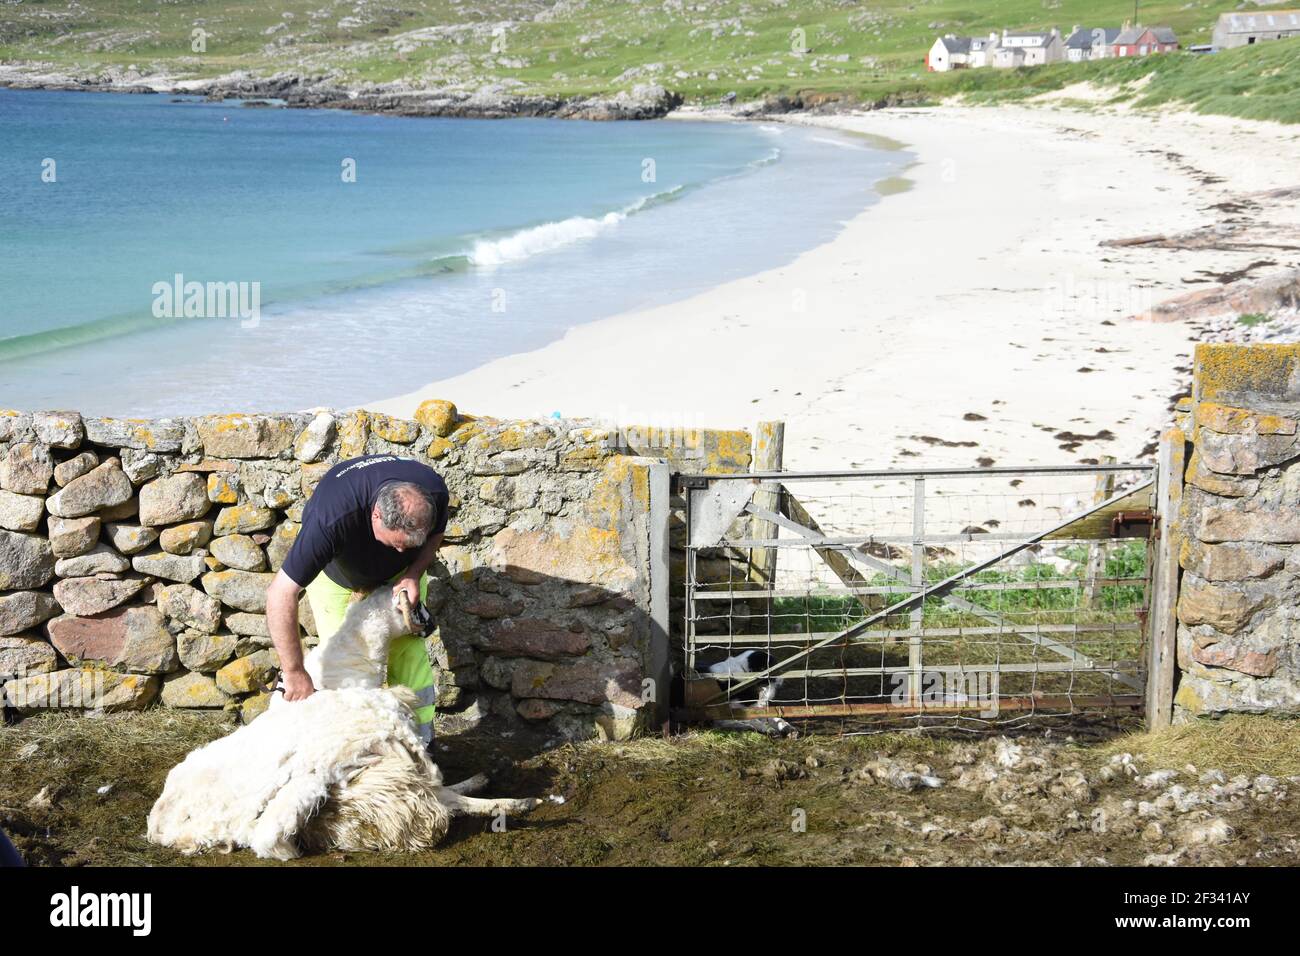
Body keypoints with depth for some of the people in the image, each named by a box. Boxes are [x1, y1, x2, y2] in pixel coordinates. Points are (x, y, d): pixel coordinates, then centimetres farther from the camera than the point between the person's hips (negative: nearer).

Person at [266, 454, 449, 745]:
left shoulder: (433, 492, -36)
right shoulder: (331, 518, -48)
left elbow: (435, 534, -9)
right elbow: (280, 592, -45)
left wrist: (414, 573, -28)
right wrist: (294, 672, -45)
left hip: (398, 570, 3)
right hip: (336, 571, -2)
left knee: (408, 650, -4)